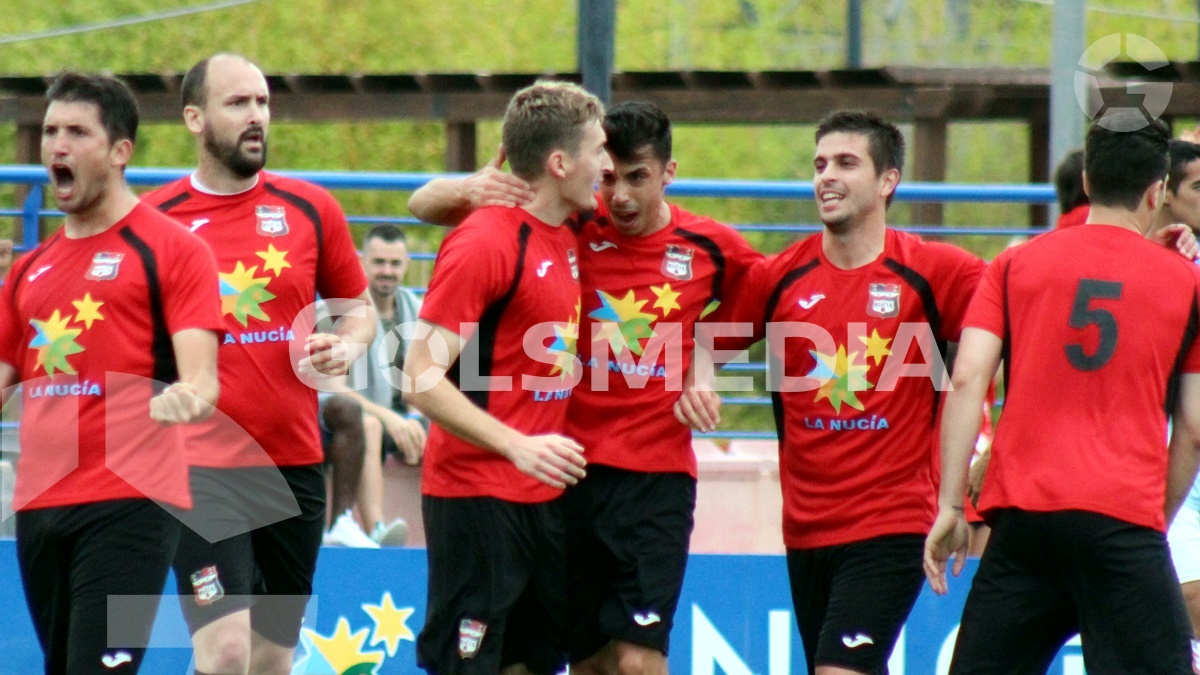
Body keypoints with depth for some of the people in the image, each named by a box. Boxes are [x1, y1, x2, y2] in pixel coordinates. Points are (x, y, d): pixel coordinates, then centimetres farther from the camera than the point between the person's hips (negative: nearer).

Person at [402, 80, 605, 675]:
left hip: (543, 494, 9)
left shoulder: (565, 239, 9)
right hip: (477, 496, -9)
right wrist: (518, 445, -28)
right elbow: (422, 377, -18)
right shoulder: (485, 243, -15)